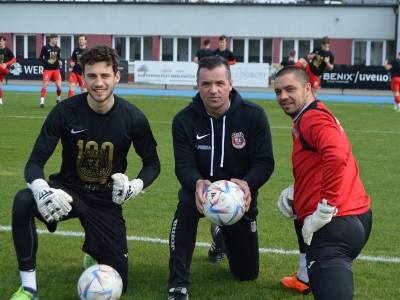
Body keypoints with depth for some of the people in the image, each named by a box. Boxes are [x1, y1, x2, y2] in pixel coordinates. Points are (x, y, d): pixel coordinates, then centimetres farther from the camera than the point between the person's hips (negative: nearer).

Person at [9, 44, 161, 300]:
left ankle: (94, 252, 39)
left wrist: (137, 186, -22)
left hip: (106, 200, 1)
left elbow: (152, 163, 0)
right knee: (23, 201, -35)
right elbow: (35, 162, -16)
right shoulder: (65, 111, -17)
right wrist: (41, 189, -39)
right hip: (69, 189, -1)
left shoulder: (133, 118, -15)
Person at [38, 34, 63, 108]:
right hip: (47, 69, -4)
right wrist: (47, 61, -20)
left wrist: (60, 61, -6)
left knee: (59, 86, -1)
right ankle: (42, 102, -5)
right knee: (45, 86, -9)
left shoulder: (57, 48, 7)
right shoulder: (45, 48, -5)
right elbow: (40, 58, -3)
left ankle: (58, 99, 24)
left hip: (56, 69, 4)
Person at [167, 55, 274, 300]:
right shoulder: (184, 120, -16)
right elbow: (184, 166, -20)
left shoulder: (254, 115, -16)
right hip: (203, 190, -1)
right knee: (186, 203, -41)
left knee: (247, 273, 9)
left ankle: (222, 236, 46)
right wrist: (198, 183, -45)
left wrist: (247, 184, -41)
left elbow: (265, 162, -19)